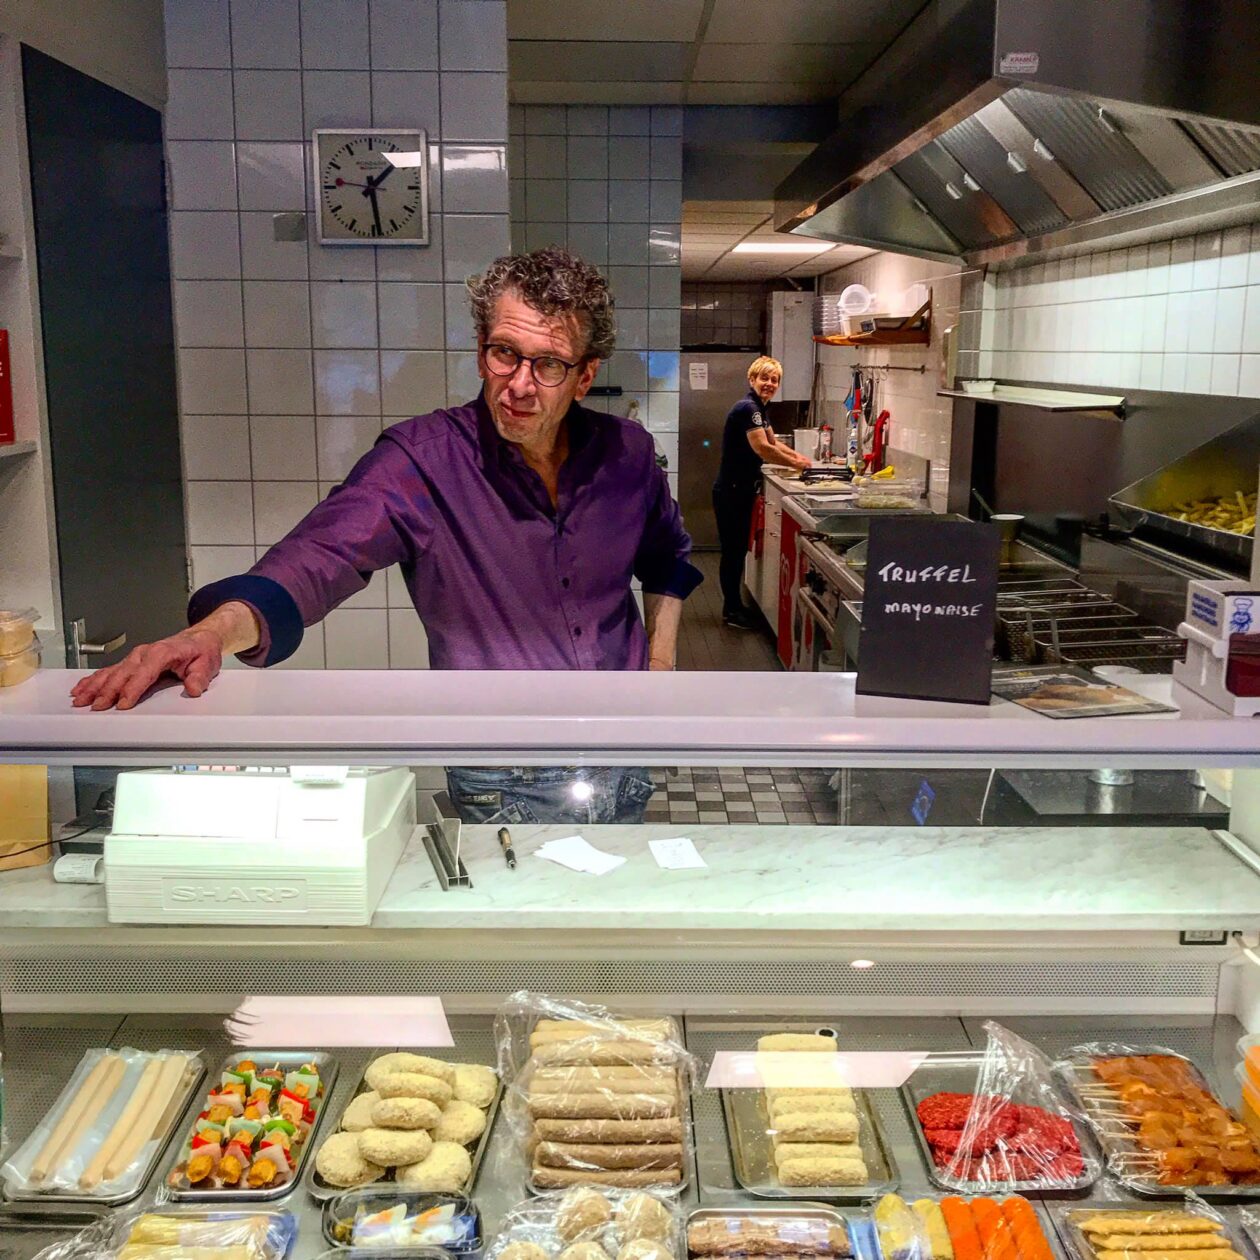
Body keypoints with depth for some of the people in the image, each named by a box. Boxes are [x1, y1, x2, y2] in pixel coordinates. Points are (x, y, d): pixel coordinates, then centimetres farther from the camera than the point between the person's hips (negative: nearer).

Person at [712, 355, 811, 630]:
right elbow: (762, 448, -28)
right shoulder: (747, 407, -19)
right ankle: (732, 611, 7)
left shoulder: (758, 408, 13)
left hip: (741, 491, 10)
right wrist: (795, 463, -16)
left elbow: (773, 443, 23)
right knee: (732, 550, -1)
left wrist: (800, 457, 8)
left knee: (737, 550, 15)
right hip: (731, 492, -10)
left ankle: (733, 607, 24)